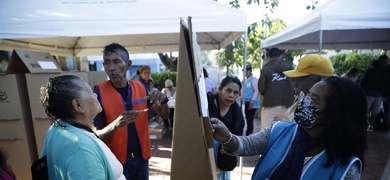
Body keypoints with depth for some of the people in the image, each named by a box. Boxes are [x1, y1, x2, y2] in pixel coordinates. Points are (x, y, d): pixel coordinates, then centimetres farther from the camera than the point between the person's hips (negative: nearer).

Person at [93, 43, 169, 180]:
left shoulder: (140, 87, -4)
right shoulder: (99, 92, -13)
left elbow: (164, 115, 2)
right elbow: (96, 135, -13)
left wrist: (162, 100, -18)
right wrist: (116, 124, -32)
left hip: (141, 156, 4)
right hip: (116, 160, -3)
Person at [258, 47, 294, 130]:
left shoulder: (266, 69, -8)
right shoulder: (288, 69, 3)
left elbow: (261, 88, -9)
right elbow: (293, 87, 3)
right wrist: (289, 101, 16)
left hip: (269, 104, -4)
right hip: (285, 105, 4)